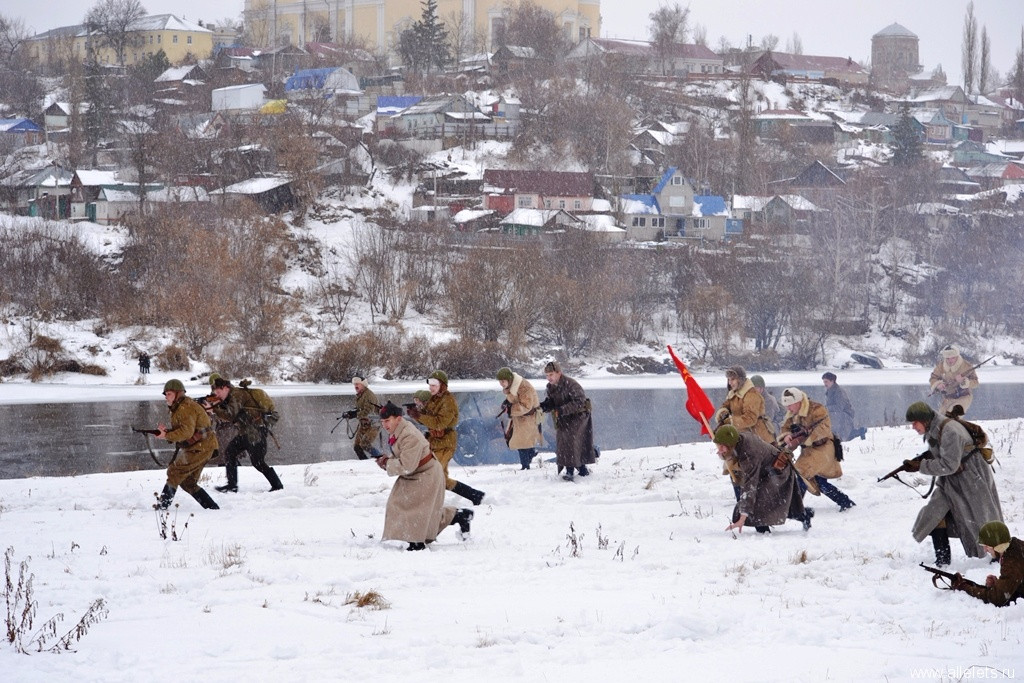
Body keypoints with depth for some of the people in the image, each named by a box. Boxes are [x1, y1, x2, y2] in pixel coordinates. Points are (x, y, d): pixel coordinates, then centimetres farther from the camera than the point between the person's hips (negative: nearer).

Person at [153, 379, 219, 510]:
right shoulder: (177, 408, 18)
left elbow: (187, 431, -25)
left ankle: (163, 505, -10)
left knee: (175, 472, -11)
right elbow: (179, 430, 16)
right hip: (195, 447, 11)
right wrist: (166, 430, -2)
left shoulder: (186, 408, -15)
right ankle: (212, 507, 13)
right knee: (188, 482, 12)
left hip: (200, 447, -11)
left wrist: (166, 435, -22)